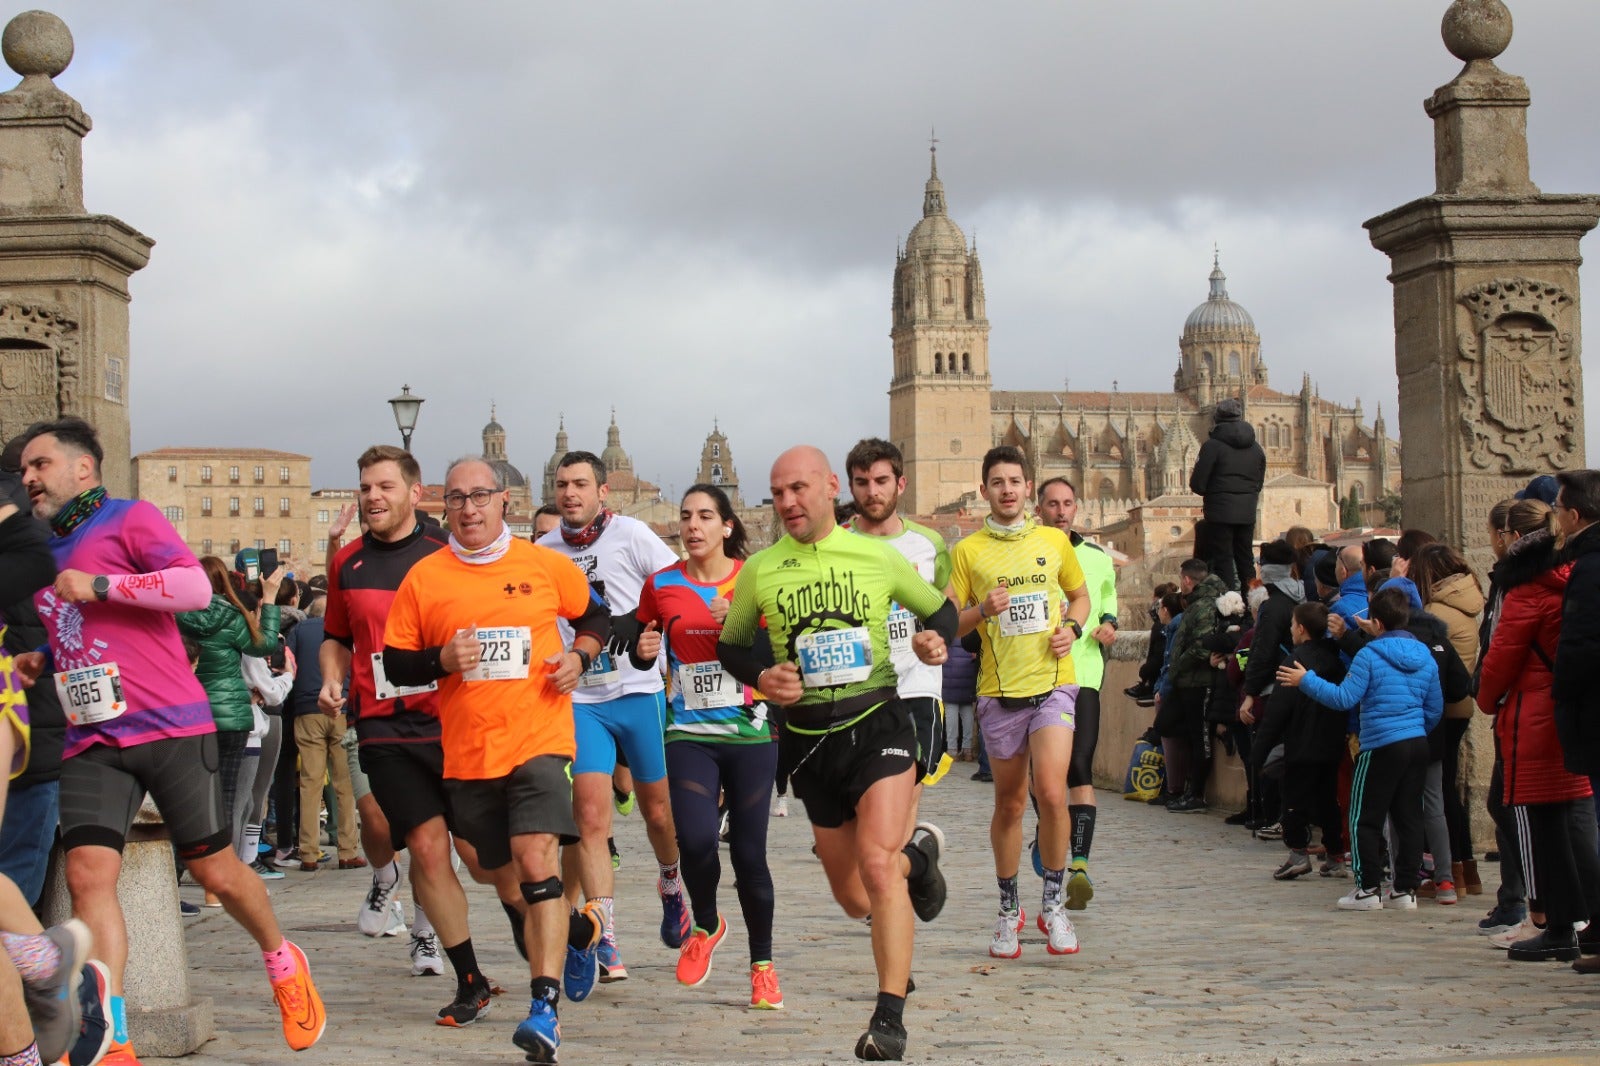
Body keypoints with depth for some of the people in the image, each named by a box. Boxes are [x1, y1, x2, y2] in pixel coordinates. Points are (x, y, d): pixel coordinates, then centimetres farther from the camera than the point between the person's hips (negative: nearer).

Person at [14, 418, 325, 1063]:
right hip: (91, 740, 5)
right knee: (87, 874, -14)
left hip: (170, 727, -5)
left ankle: (282, 962, 31)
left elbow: (196, 587, -16)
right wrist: (41, 662, 11)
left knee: (215, 871, 3)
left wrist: (100, 585, -17)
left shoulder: (130, 520, -1)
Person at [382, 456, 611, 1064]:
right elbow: (395, 665, 6)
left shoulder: (545, 566, 3)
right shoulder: (424, 577, 3)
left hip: (538, 739, -3)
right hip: (466, 754, 3)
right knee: (505, 877, 13)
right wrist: (442, 660, -13)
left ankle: (544, 1010, -22)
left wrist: (579, 656, -1)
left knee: (536, 861, -19)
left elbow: (595, 615, 19)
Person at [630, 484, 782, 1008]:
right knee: (696, 838, -19)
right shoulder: (661, 585, 4)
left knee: (749, 851, 1)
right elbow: (642, 651, 17)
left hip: (749, 733, 0)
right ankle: (706, 925, 13)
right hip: (689, 734, 1)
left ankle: (762, 965, 20)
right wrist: (644, 651, -6)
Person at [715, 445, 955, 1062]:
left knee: (877, 866, -23)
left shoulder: (877, 556, -1)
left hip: (877, 726, -3)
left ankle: (890, 1017, -17)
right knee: (853, 899, 13)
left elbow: (938, 608, 13)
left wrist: (936, 640, -10)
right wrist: (760, 677, -8)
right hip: (808, 742, 3)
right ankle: (917, 855, 47)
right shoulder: (760, 571, 1)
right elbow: (730, 645, 13)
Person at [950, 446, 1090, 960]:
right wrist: (983, 610, -16)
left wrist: (1072, 626, 0)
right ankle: (1008, 910, 25)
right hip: (999, 691, 0)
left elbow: (1080, 595, 21)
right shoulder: (968, 551, 3)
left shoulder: (1054, 541, 8)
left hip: (1053, 684, 0)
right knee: (1009, 804, 9)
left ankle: (1054, 903, 0)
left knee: (1051, 792, -17)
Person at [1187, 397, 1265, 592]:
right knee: (1245, 561, 14)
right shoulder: (1256, 448, 10)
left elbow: (1197, 485, -9)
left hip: (1220, 512, -5)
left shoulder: (1212, 445, -9)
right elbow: (1259, 483, 14)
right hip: (1247, 513, 5)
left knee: (1223, 562, -3)